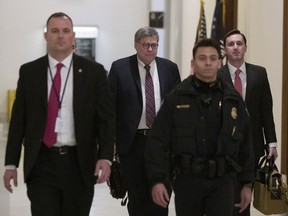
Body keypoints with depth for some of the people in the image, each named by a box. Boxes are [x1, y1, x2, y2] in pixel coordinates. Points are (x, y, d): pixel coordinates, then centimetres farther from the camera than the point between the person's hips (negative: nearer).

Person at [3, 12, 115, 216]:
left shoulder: (93, 71, 1)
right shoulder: (29, 72, 5)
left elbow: (106, 117, -1)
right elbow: (18, 120, 7)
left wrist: (105, 157, -15)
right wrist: (11, 163, 3)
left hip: (79, 163, 0)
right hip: (41, 163, 0)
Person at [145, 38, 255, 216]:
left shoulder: (233, 100, 5)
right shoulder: (176, 99, -2)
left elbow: (245, 145, 10)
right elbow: (158, 142, -4)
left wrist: (247, 183, 9)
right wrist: (157, 180, -12)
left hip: (221, 182, 1)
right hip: (187, 180, 0)